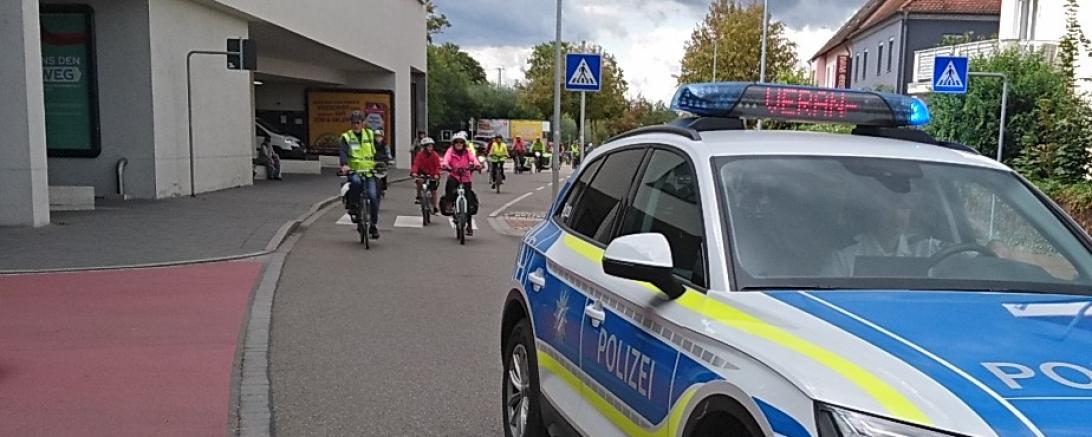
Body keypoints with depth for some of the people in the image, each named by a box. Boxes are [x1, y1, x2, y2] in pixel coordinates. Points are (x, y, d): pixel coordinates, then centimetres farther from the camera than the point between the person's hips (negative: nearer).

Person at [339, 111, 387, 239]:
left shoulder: (369, 134, 13)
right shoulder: (346, 137, 3)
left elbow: (374, 153, 19)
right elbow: (343, 152, -13)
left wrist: (385, 159, 2)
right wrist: (344, 164, -32)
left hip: (369, 172, 2)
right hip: (354, 172, -2)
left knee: (373, 197, -13)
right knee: (356, 182, -37)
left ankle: (373, 225, 1)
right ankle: (352, 206, -13)